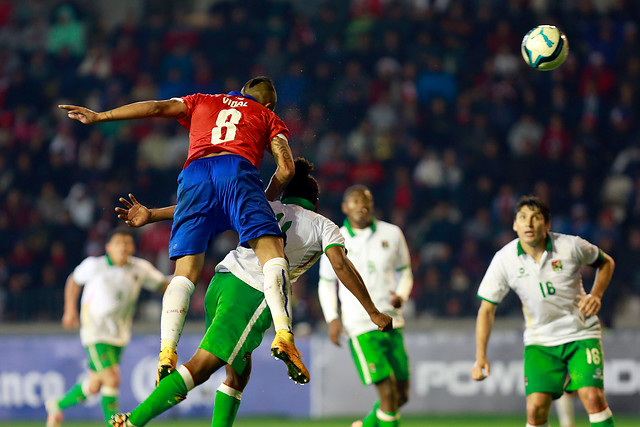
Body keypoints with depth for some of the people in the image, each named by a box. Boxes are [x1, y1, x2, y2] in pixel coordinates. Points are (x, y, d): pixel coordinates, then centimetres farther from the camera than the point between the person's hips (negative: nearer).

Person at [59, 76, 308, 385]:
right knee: (272, 252, -11)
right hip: (237, 169, -2)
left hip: (194, 173, 2)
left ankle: (167, 352, -19)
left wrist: (99, 116, 25)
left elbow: (157, 107, 23)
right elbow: (286, 167, 16)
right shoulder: (267, 117, 30)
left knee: (185, 271, -1)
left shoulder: (203, 102, 36)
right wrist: (267, 200, 31)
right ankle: (283, 334, -35)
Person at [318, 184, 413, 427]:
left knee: (402, 394, 7)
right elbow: (326, 283, 11)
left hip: (391, 322, 4)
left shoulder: (391, 234, 6)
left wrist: (401, 297, -5)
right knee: (388, 393, -15)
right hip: (360, 327, -4)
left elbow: (404, 272, 16)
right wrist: (332, 319, -2)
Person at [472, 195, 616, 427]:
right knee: (536, 408, -12)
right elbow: (487, 308, -1)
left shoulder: (571, 246, -11)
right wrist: (481, 356, -8)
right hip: (539, 340, 1)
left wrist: (596, 295, -7)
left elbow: (605, 262, 10)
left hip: (581, 334, -1)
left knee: (593, 397, -18)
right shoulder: (504, 260, -9)